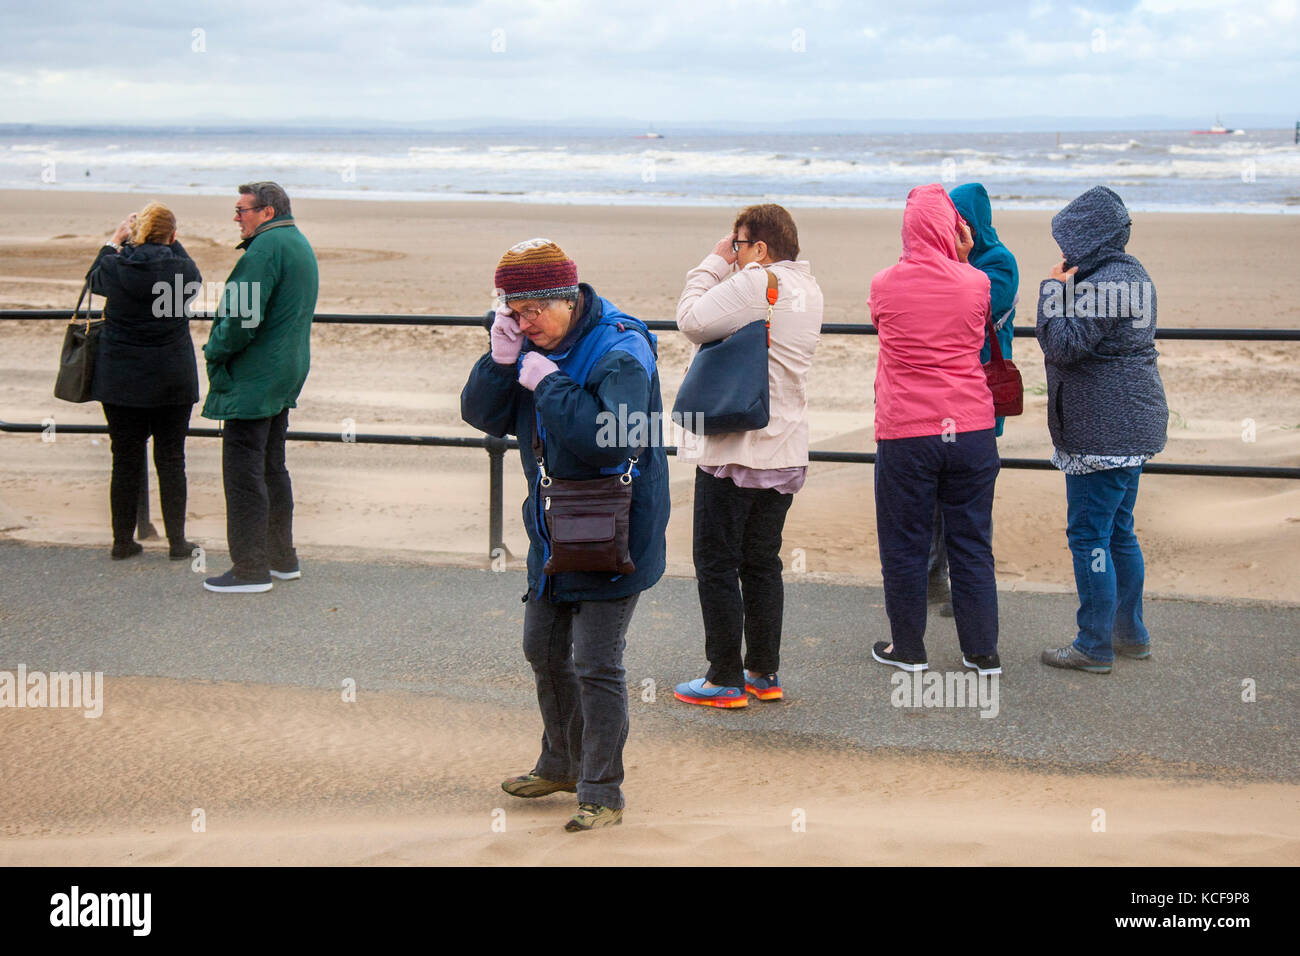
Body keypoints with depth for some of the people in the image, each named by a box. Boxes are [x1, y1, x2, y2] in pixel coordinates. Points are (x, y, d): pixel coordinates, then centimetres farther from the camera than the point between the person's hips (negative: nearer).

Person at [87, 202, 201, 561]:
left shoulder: (116, 267, -8)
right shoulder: (184, 270, -9)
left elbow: (94, 278, 17)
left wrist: (115, 239, 27)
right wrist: (169, 242, 22)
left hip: (121, 379, 1)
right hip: (172, 380, -1)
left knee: (126, 460, 7)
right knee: (171, 459, 7)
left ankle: (122, 541, 13)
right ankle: (177, 541, 10)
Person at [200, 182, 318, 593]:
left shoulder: (265, 248, -17)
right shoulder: (299, 243, 16)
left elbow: (244, 318, -23)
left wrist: (214, 351, -7)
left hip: (253, 380, -10)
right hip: (285, 376, 10)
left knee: (243, 471, -5)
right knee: (272, 468, 18)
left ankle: (250, 568, -3)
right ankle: (282, 558, 25)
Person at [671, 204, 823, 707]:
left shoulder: (754, 283, -17)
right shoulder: (808, 289, 10)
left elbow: (693, 321, -19)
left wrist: (713, 262, -7)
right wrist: (724, 267, 8)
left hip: (734, 449, -8)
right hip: (785, 450, 8)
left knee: (717, 565, 2)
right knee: (762, 563, 16)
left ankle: (725, 680, 6)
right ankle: (765, 674, 21)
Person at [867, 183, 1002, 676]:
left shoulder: (884, 285, -3)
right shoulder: (976, 283, -2)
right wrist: (961, 261, 15)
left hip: (905, 434, -1)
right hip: (970, 430, 2)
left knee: (904, 545, 10)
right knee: (971, 543, 10)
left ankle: (908, 649, 18)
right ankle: (982, 650, 16)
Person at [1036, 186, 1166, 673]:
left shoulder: (1101, 284, -19)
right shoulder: (1132, 275, 14)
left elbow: (1063, 346, -21)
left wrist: (1055, 291, -12)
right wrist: (1066, 288, 11)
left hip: (1102, 432, -11)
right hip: (1131, 426, 11)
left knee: (1089, 535, -4)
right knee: (1119, 532, 18)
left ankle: (1094, 647, 2)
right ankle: (1131, 634, 27)